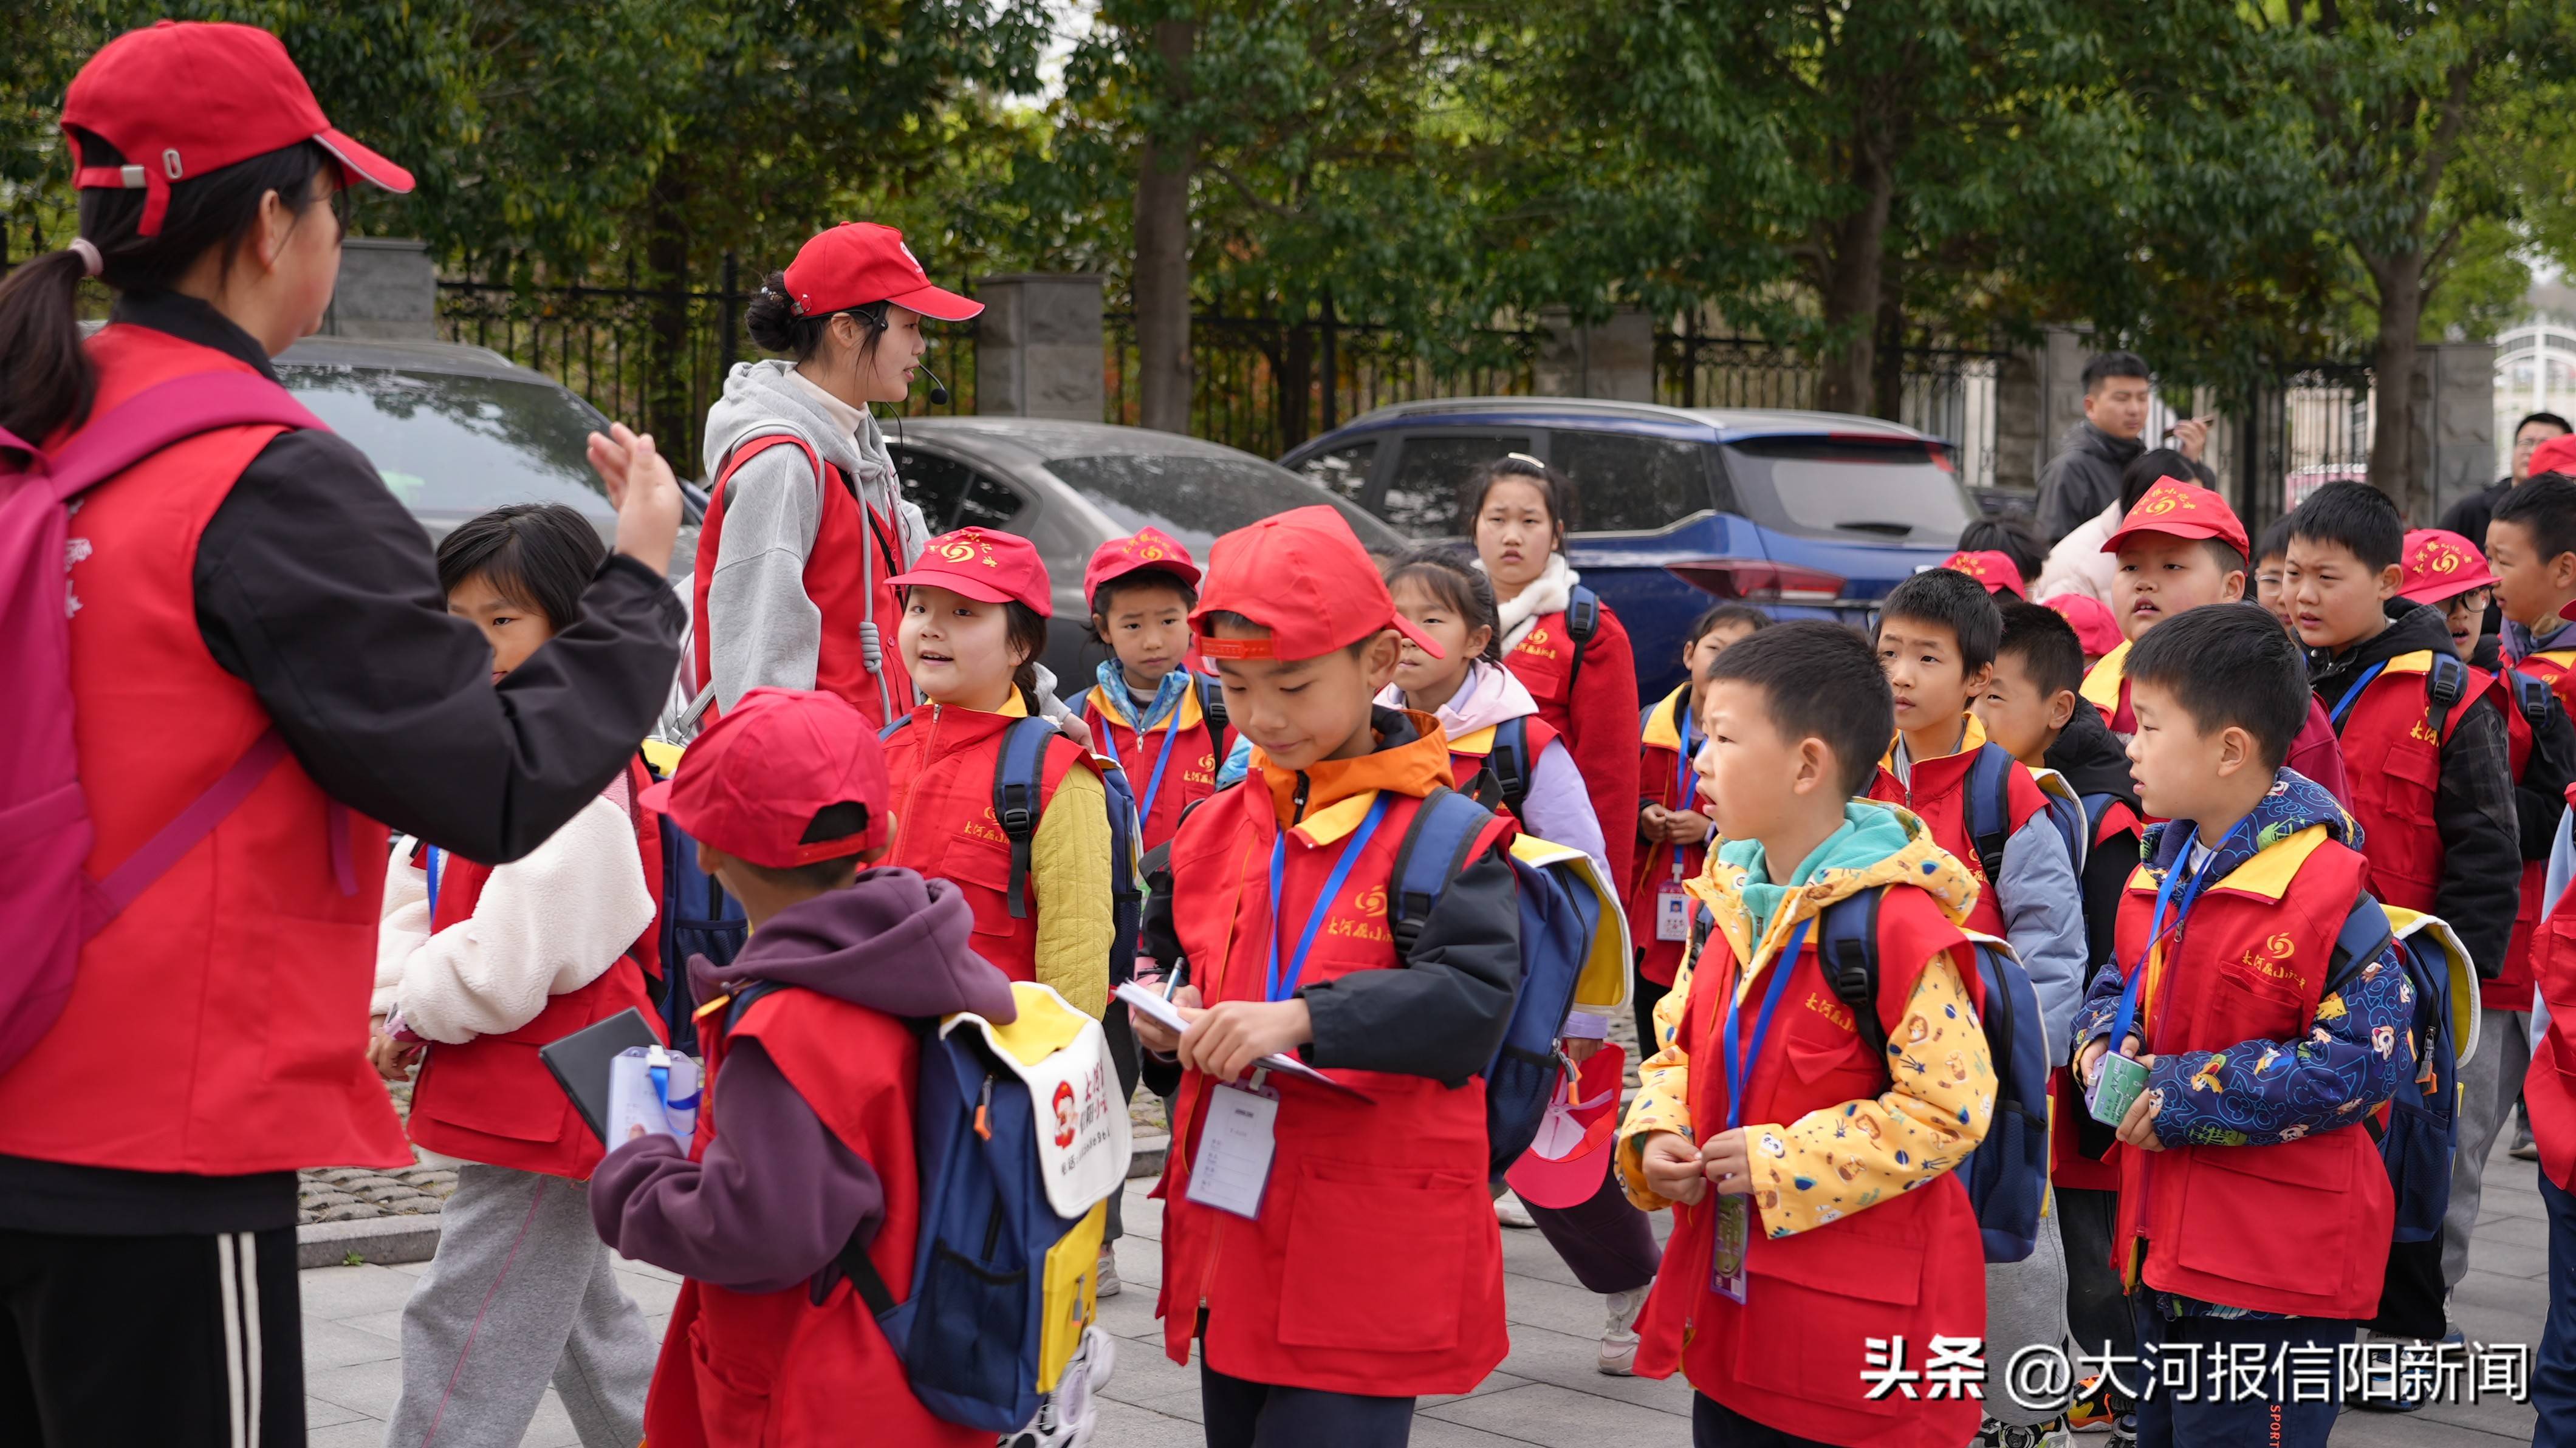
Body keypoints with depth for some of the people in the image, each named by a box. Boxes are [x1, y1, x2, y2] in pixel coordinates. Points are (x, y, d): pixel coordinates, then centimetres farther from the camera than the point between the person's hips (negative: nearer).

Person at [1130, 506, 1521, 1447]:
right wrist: (1160, 1024, 0)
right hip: (1227, 1244, 7)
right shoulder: (1212, 830, 10)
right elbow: (1158, 959, 23)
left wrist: (1303, 1018, -30)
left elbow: (1475, 999, -22)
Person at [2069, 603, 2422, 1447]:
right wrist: (2108, 1035, 0)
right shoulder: (2163, 871, 8)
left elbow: (2370, 1056, -21)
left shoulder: (2324, 891, -19)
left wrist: (2194, 1095, -20)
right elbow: (2125, 979, 25)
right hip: (2167, 1248, 9)